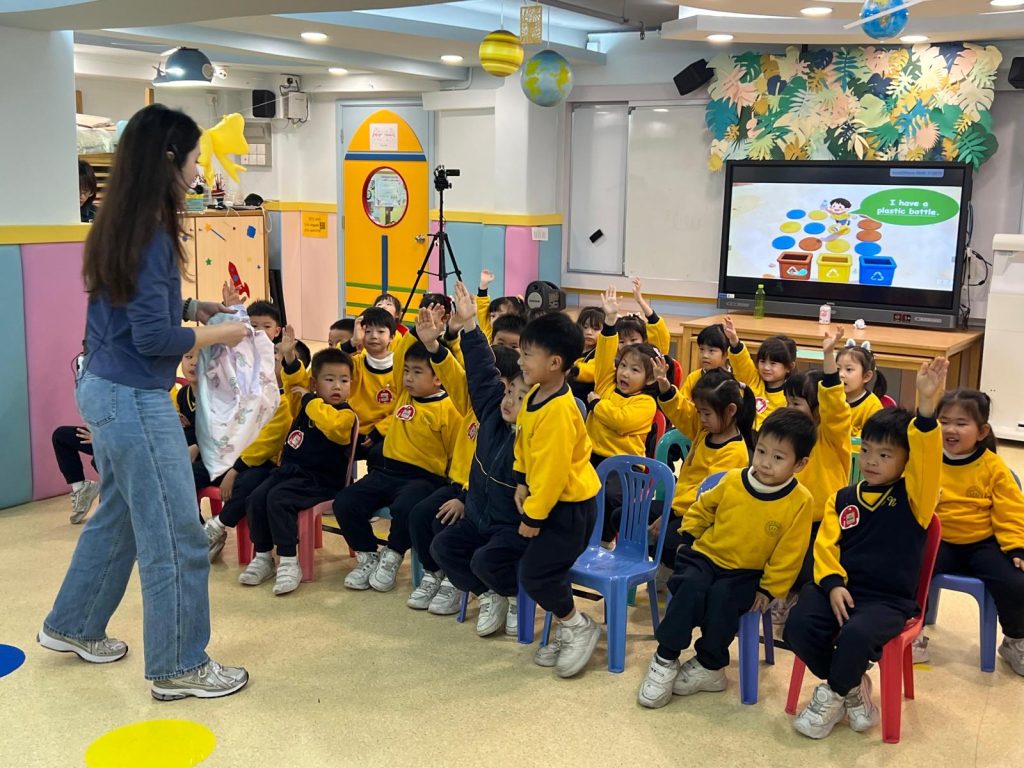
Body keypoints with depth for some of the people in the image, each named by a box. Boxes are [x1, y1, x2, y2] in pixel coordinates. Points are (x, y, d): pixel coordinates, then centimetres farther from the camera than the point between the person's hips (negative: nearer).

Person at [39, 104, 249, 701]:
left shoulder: (121, 224, 7)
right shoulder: (150, 236, -21)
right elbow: (153, 338, -21)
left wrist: (190, 307, 12)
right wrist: (220, 335, -9)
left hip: (106, 389, 10)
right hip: (135, 400, -10)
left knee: (120, 514, 24)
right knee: (176, 537, 1)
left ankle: (73, 627, 40)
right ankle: (179, 668, 14)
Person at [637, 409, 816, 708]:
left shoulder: (800, 501, -13)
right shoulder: (733, 481, -6)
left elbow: (788, 554, -8)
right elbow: (702, 508, 12)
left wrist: (769, 589, -9)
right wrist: (688, 541, 8)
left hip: (746, 573, -2)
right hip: (705, 555, 2)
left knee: (723, 598, -31)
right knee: (691, 586, -28)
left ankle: (709, 665, -8)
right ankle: (665, 660, -16)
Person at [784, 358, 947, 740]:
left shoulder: (914, 497, -1)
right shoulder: (844, 498, 10)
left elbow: (927, 455, -20)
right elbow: (826, 544, 5)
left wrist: (927, 405, -36)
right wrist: (833, 583, -15)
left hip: (889, 599, -4)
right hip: (840, 586, 4)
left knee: (856, 635, -34)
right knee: (799, 627, -24)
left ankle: (834, 694, 0)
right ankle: (853, 687, 5)